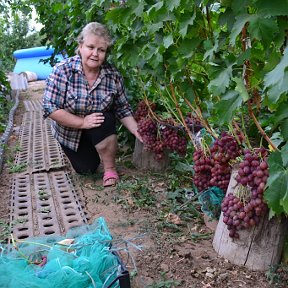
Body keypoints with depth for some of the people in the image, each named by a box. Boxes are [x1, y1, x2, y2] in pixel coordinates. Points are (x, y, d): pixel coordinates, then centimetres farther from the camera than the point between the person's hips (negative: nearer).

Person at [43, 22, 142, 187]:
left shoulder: (114, 76, -17)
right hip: (70, 132, 0)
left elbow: (123, 110, -10)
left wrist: (138, 133, -23)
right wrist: (83, 122, -32)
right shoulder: (62, 71, -24)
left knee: (104, 121, -33)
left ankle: (111, 169, -11)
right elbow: (50, 108, -26)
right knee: (86, 169, 3)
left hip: (102, 129, 1)